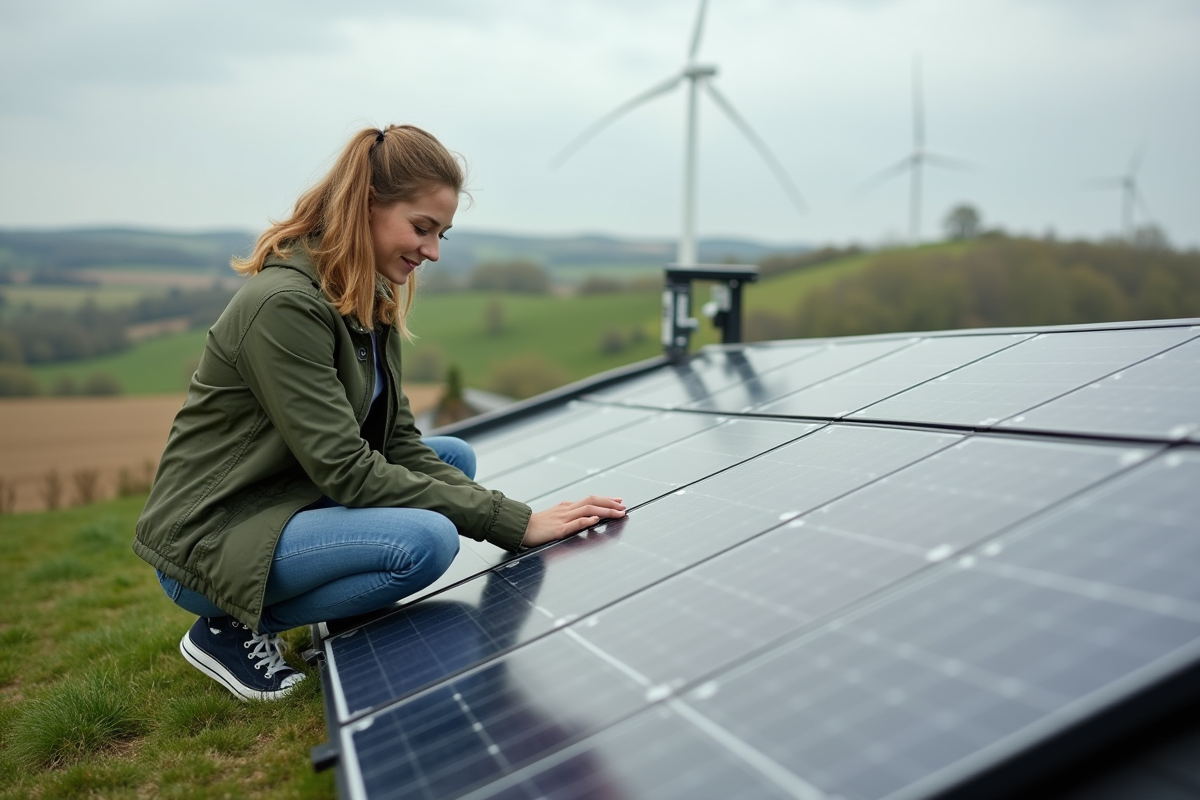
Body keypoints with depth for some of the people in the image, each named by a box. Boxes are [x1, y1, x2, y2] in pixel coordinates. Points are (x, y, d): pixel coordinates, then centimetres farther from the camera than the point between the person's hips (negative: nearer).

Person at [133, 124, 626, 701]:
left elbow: (399, 444, 0)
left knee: (455, 458, 8)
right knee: (426, 541, -27)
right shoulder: (285, 305, -24)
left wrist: (514, 516, -14)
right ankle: (232, 628, -3)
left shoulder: (372, 302, 4)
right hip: (207, 542, -9)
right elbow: (348, 471, -26)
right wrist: (514, 523, -26)